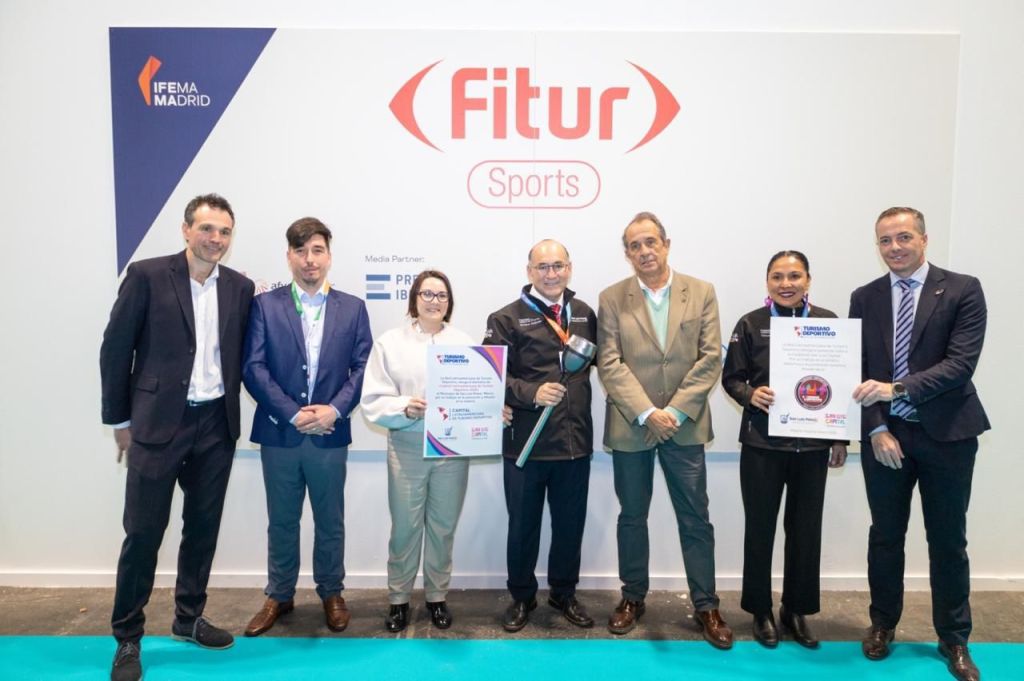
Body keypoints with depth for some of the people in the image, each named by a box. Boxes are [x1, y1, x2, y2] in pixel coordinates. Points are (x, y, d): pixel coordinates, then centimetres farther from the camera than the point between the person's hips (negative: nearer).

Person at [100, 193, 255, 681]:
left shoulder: (240, 288, 5)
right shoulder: (146, 275, -6)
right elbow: (116, 348, -4)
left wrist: (229, 406, 3)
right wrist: (120, 420, -2)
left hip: (216, 425, 4)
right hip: (158, 422, -4)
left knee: (203, 526, 13)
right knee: (143, 531, 3)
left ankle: (189, 618, 31)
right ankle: (127, 637, 20)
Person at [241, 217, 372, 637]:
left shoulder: (352, 308, 4)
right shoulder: (265, 305, 0)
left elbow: (364, 367, -1)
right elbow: (253, 368, -7)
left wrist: (335, 409, -15)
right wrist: (293, 414, -15)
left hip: (330, 434, 1)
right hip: (278, 433, 0)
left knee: (330, 521, 13)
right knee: (281, 521, 14)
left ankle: (331, 594, 31)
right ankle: (279, 597, 31)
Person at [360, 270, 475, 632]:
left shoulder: (465, 342, 5)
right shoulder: (390, 342, 2)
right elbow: (373, 400, -3)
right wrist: (404, 407, -20)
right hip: (407, 446, -1)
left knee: (443, 527, 11)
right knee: (404, 527, 5)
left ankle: (437, 596, 29)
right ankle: (398, 598, 24)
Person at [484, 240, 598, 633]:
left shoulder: (585, 314, 9)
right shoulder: (507, 319, -4)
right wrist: (532, 393, -22)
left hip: (575, 441, 3)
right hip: (526, 442, -3)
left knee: (570, 524, 15)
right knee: (523, 525, 12)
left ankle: (564, 594, 36)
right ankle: (522, 597, 32)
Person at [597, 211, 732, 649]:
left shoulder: (701, 292, 2)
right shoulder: (612, 299, 1)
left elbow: (711, 358, -3)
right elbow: (609, 364, -6)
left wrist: (676, 411, -12)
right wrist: (646, 413, -16)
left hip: (684, 425, 0)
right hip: (630, 426, 0)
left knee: (696, 520, 7)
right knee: (632, 517, 13)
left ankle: (706, 605, 22)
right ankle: (633, 597, 29)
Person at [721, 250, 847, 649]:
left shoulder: (828, 322, 0)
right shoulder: (751, 324, -3)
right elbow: (731, 377, 1)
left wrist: (841, 438, 4)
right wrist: (751, 395, -20)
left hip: (813, 443, 2)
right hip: (762, 443, -1)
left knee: (806, 528, 11)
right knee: (760, 527, 8)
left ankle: (797, 611, 29)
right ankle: (761, 611, 25)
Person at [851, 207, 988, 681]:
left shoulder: (962, 290, -5)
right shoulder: (864, 298, 4)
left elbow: (960, 364, -15)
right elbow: (858, 371, 2)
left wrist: (896, 389, -26)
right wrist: (876, 429, -8)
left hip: (946, 434, -2)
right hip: (885, 434, 2)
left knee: (948, 541, 10)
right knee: (885, 536, 13)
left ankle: (954, 640, 27)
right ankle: (883, 623, 31)